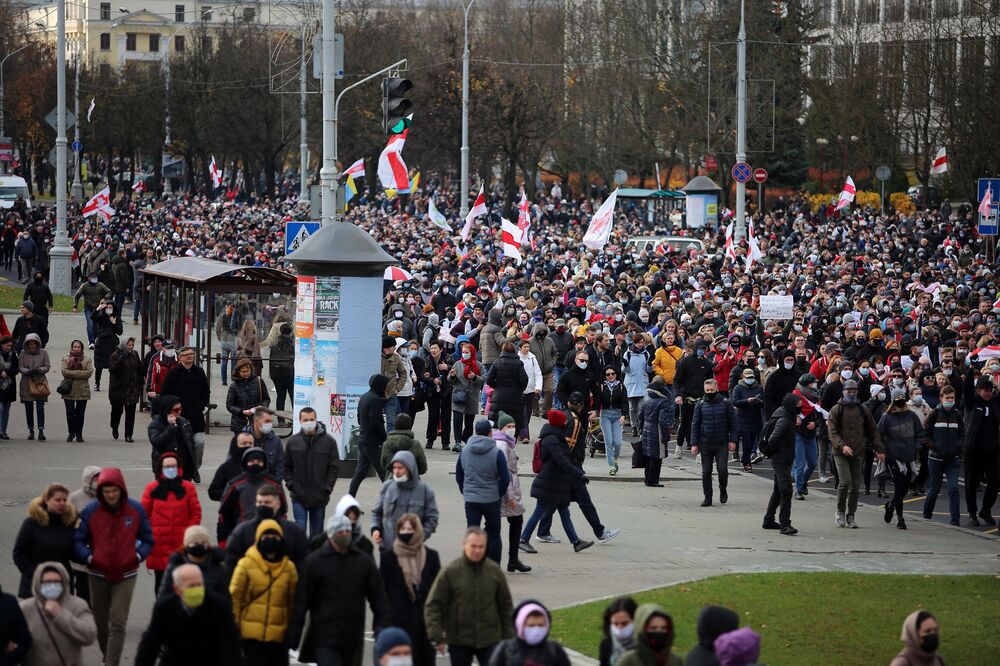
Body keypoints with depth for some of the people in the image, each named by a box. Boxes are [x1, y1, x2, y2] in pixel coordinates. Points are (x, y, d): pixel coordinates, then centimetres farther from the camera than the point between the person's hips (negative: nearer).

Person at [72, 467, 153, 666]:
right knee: (100, 621, 13)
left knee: (118, 623, -10)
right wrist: (90, 558, -16)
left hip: (125, 575, -1)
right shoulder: (90, 511, -6)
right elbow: (77, 541, -1)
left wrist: (138, 556, -10)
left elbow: (147, 540, 6)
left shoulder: (136, 510, -4)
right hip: (98, 574, 1)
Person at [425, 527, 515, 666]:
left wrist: (509, 638, 8)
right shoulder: (450, 571, -7)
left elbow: (506, 606, 9)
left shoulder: (494, 571, 1)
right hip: (459, 641, -1)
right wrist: (437, 637, -13)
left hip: (490, 640, 1)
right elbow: (433, 606, -6)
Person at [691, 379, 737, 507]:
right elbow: (695, 424, 6)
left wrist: (733, 440, -3)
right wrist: (694, 444, -1)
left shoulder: (726, 403, 1)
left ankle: (723, 491, 16)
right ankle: (707, 498, 11)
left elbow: (733, 423, 4)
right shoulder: (700, 404, 4)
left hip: (722, 444, -2)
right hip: (705, 443, 2)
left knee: (722, 469, -10)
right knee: (706, 472, 3)